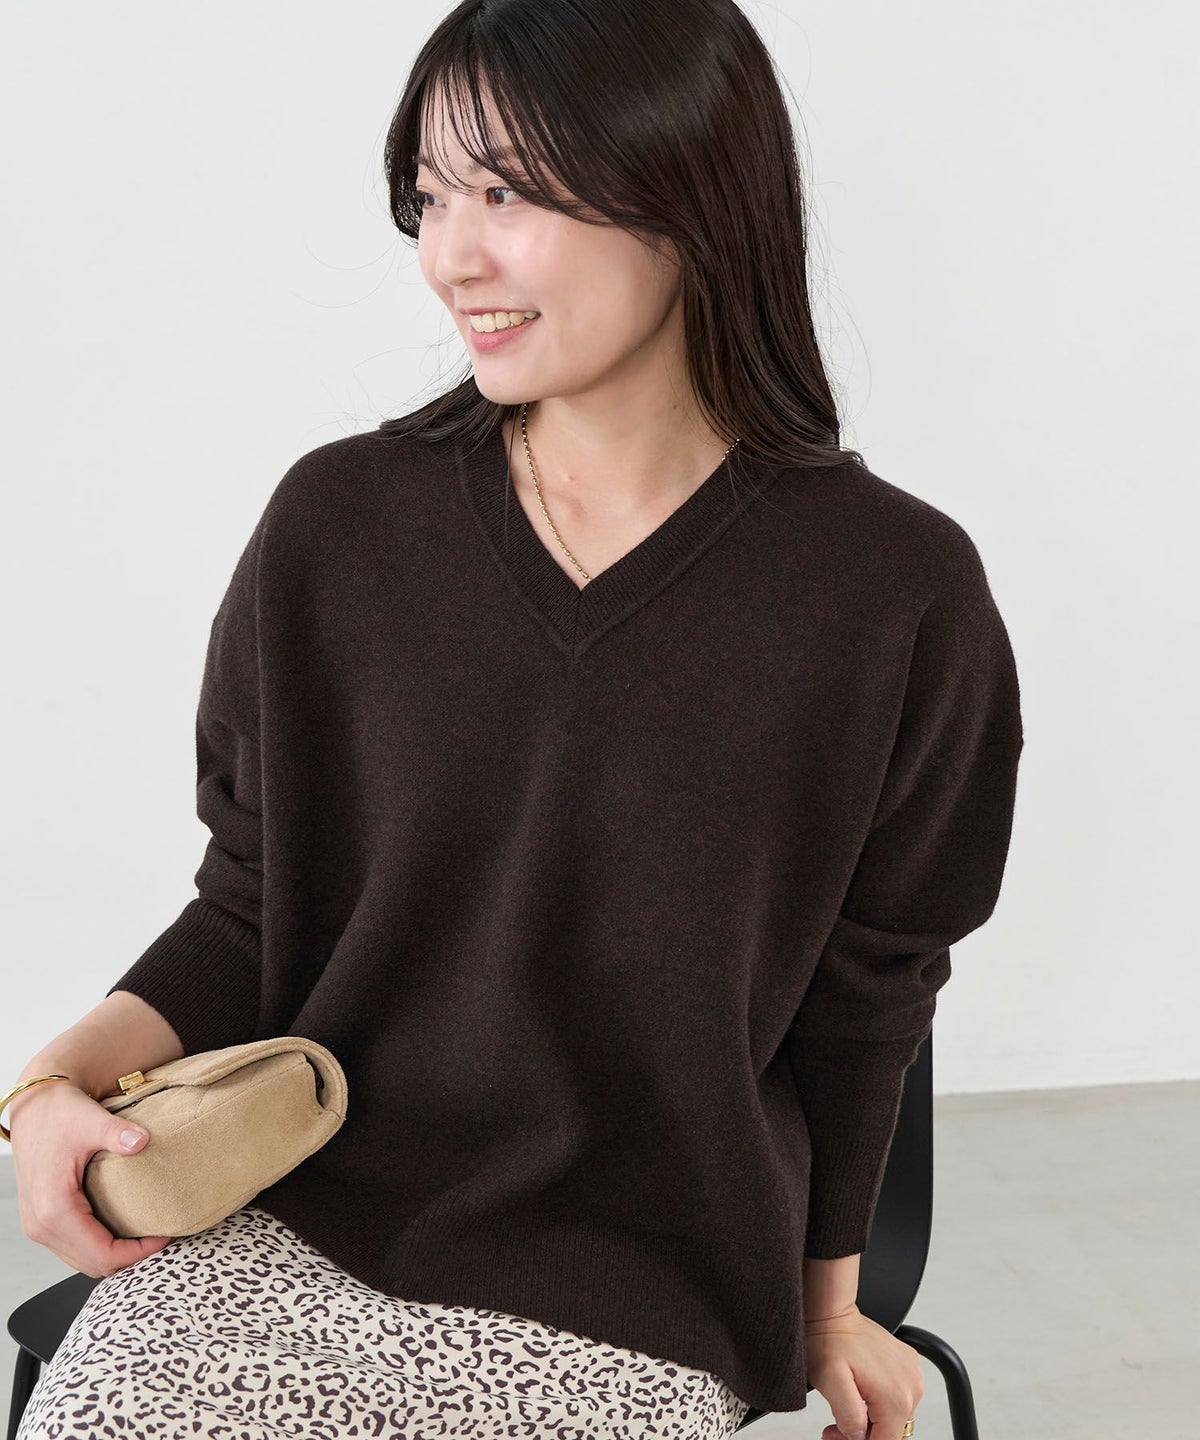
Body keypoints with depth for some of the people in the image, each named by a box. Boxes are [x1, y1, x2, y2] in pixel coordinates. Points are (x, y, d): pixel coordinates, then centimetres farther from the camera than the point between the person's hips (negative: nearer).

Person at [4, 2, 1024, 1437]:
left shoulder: (895, 592, -9)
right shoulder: (342, 522, -3)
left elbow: (864, 996, 4)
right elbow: (249, 913, 6)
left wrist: (829, 1301, 16)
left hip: (628, 1312, -2)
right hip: (274, 1221, 3)